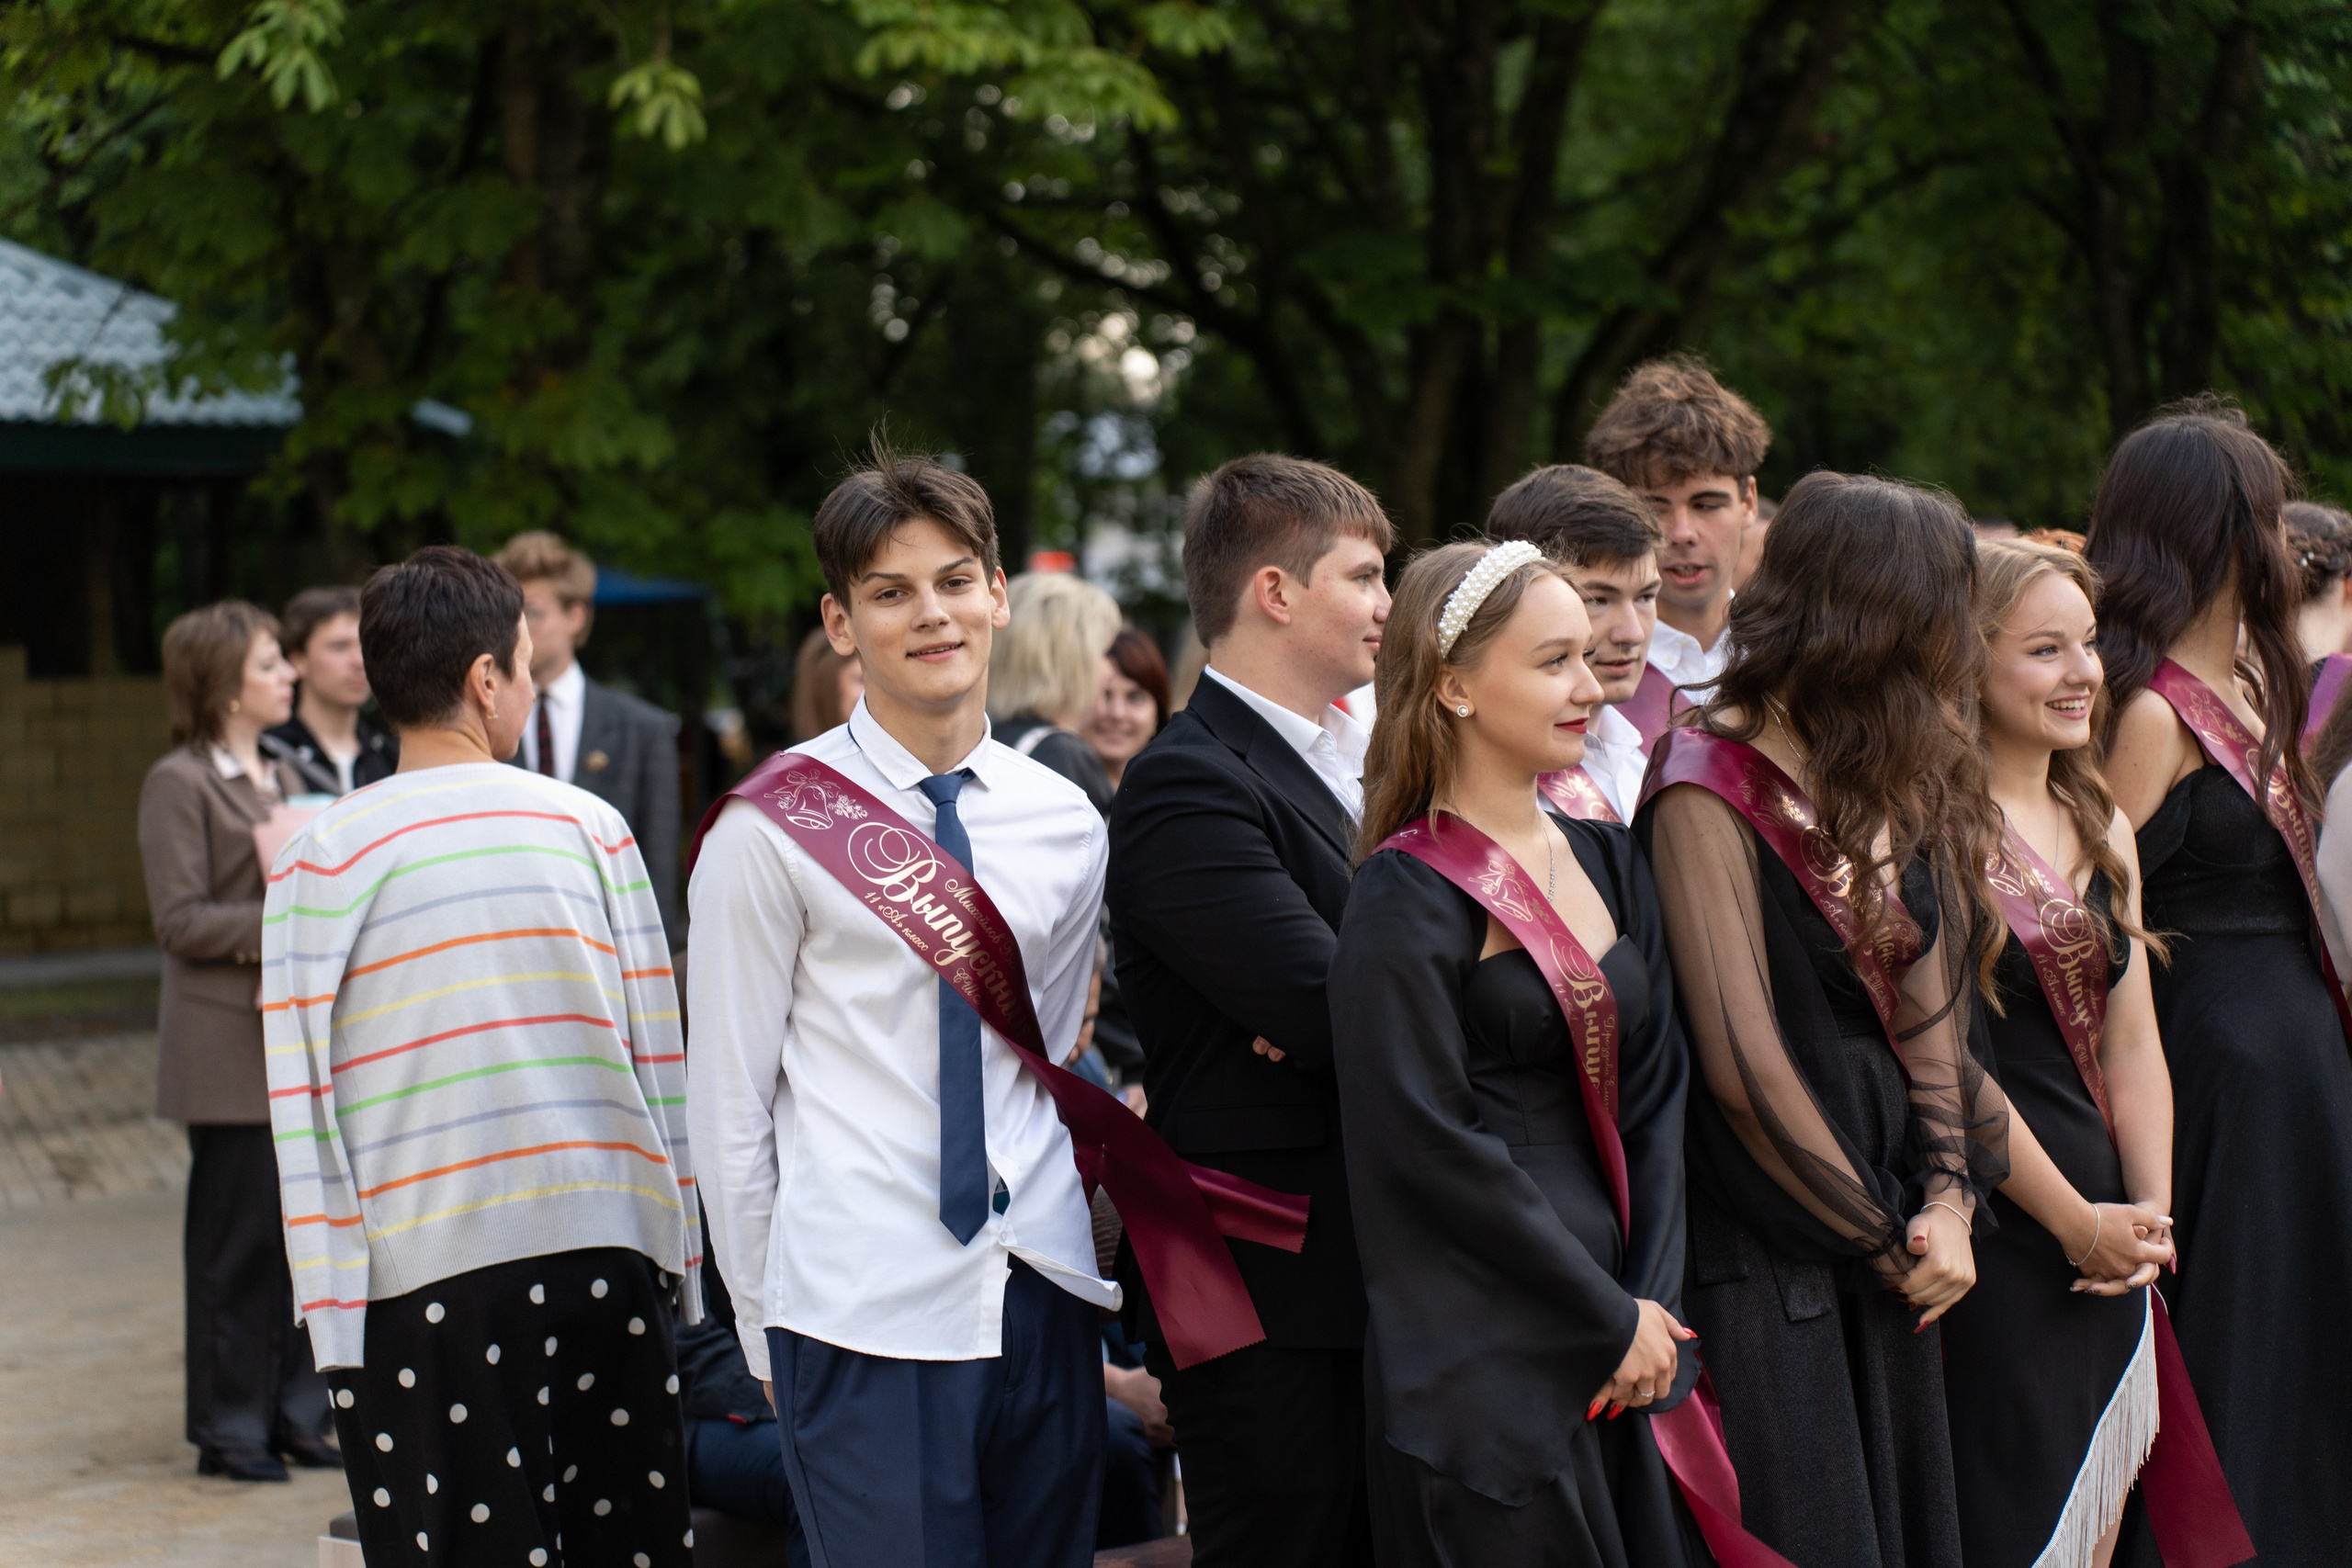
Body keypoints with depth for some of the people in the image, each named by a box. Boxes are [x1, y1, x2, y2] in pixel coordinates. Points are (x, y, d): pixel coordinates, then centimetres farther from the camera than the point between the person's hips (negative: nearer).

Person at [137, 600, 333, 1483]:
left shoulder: (281, 779, 17)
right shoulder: (179, 784, -7)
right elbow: (181, 920, -13)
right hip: (230, 1045, -7)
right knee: (239, 1239, -2)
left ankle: (291, 1415, 17)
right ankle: (229, 1430, 7)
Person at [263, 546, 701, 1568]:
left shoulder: (324, 857, -2)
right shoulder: (589, 827, 3)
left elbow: (303, 1101, -3)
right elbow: (658, 1054, 5)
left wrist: (331, 1310, 1)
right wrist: (676, 1257, 12)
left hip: (424, 1264, -1)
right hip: (607, 1248, 2)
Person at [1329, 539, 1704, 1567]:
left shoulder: (1605, 862, 11)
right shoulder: (1408, 897, -11)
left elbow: (1654, 1089, 10)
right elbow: (1428, 1144, -16)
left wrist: (1651, 1301, -2)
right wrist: (1612, 1319, -12)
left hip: (1625, 1351, 7)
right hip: (1478, 1357, -7)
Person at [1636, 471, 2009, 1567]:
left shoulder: (1894, 781, 11)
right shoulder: (1708, 782, -14)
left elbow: (1925, 999, 9)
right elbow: (1742, 1061, -17)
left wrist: (1947, 1196, -5)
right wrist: (1887, 1238, -10)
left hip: (1884, 1228, 8)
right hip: (1764, 1249, -7)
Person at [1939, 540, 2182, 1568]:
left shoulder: (2101, 824, 13)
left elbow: (2132, 1038, 13)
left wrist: (2149, 1213, 0)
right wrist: (2080, 1222, -10)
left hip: (2107, 1239, 8)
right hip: (1995, 1235, -8)